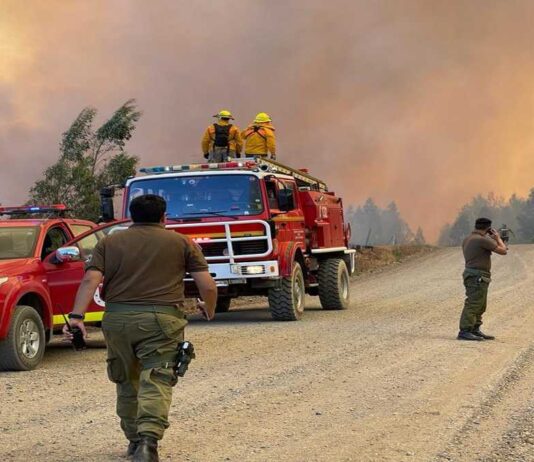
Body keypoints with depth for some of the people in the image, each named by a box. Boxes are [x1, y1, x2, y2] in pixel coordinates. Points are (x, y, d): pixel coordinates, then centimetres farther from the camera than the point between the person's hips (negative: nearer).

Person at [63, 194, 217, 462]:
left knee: (127, 382, 19)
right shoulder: (181, 243, 10)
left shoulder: (109, 243, 14)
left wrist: (76, 316, -8)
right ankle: (148, 440, -25)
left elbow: (90, 280, -1)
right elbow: (207, 286, 5)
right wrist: (209, 310, 23)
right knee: (156, 383, -7)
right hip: (160, 319, -3)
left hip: (117, 319, 3)